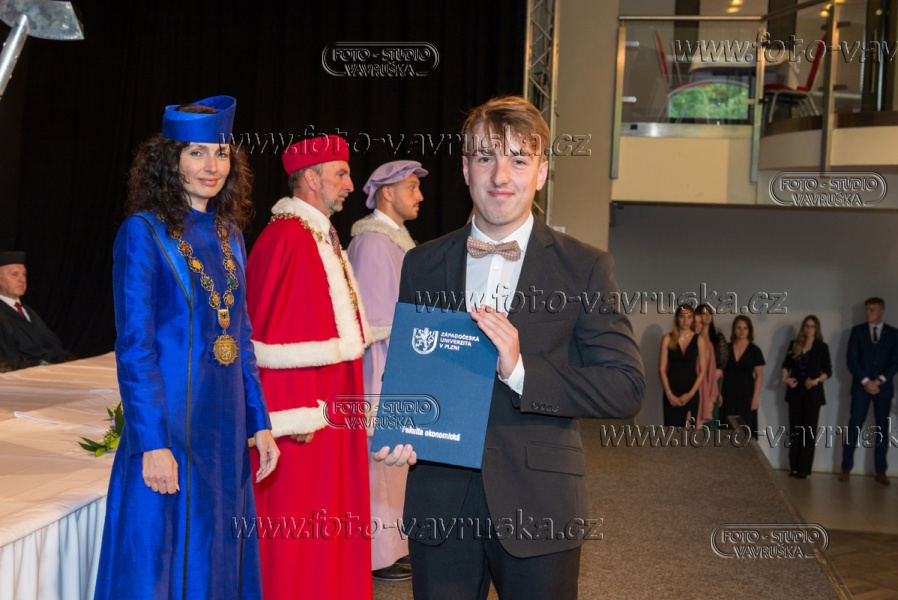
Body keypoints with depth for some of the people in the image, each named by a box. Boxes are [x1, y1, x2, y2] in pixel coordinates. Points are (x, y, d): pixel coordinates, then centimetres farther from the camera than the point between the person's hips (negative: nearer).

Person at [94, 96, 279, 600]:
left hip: (225, 428, 6)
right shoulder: (143, 232, -9)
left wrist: (260, 422, 11)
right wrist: (153, 443, -18)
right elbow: (134, 348, -13)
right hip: (170, 427, -6)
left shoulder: (229, 235, 10)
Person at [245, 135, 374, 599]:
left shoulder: (321, 235, 13)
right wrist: (292, 419, -22)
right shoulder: (286, 238, -18)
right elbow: (271, 338, -21)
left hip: (330, 412, 10)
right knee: (295, 541, 0)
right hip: (304, 413, -10)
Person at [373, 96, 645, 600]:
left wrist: (520, 369, -20)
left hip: (538, 506, -2)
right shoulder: (422, 265, 7)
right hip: (439, 503, 2)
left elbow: (627, 389, -8)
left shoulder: (586, 268, -2)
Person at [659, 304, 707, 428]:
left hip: (691, 393, 1)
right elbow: (662, 369, 0)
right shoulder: (668, 339, 3)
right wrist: (669, 393, -9)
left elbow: (703, 370, 2)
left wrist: (691, 393, -6)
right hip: (671, 392, 0)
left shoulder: (699, 340, 4)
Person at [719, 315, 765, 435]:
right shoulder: (726, 348, 6)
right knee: (727, 427, 0)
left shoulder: (755, 351, 0)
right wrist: (718, 393, -1)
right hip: (728, 393, 2)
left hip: (746, 393, -2)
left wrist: (756, 397, -9)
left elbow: (759, 376, -1)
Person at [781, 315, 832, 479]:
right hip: (795, 391, 3)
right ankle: (794, 467, 8)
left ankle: (804, 468, 1)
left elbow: (828, 371, -2)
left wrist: (816, 381, -18)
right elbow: (786, 364, 13)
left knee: (809, 430, -1)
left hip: (812, 392, -3)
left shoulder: (822, 347, -1)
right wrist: (785, 378, -5)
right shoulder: (794, 344, 7)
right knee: (794, 429, 4)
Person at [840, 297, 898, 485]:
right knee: (854, 427, -4)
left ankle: (880, 471, 7)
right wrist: (866, 381, -12)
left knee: (882, 428, 3)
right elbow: (852, 360, -2)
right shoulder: (857, 331, 4)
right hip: (861, 386, -1)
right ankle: (846, 468, -1)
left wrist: (879, 381, -12)